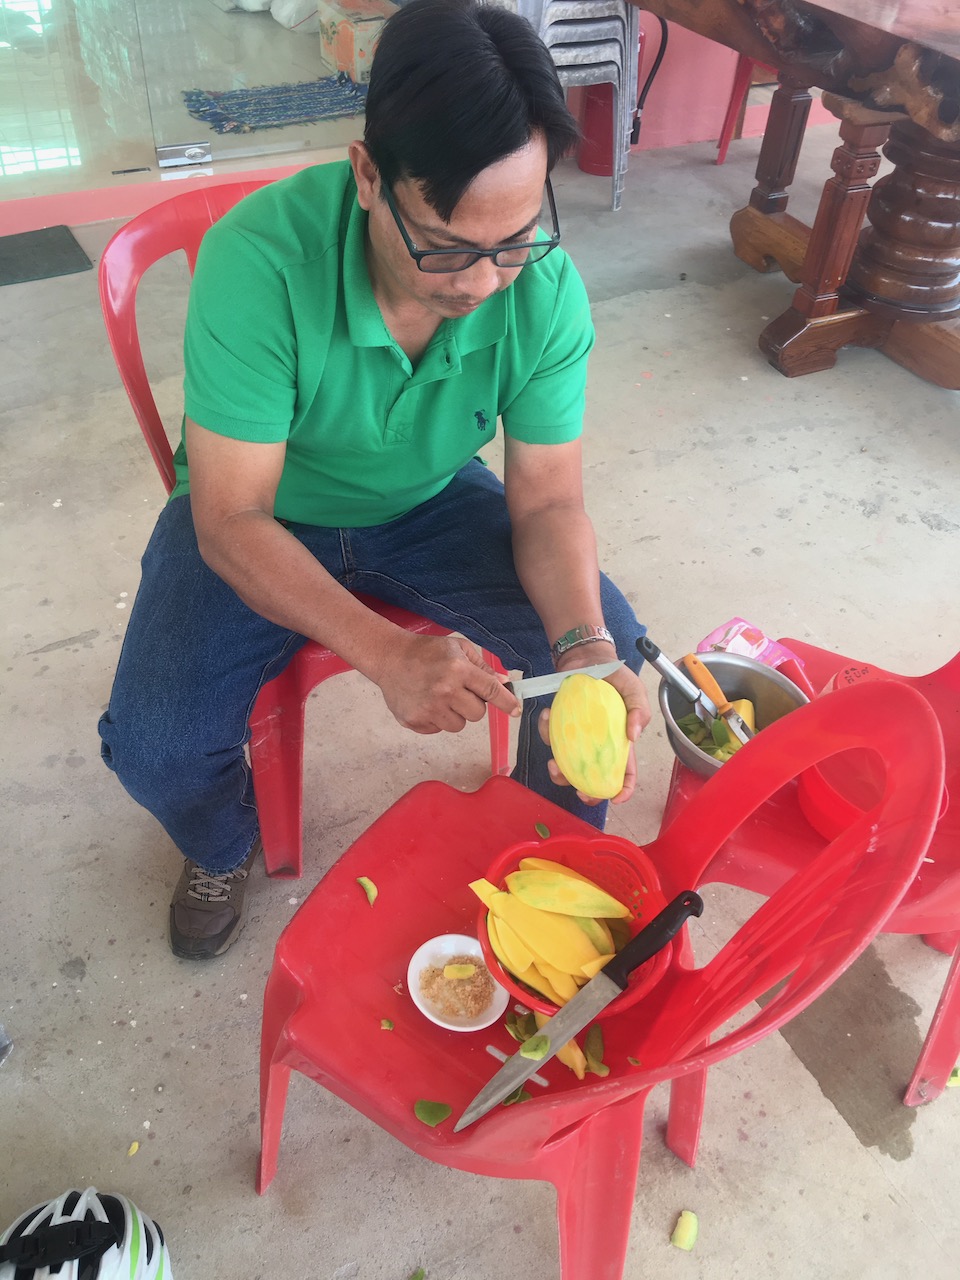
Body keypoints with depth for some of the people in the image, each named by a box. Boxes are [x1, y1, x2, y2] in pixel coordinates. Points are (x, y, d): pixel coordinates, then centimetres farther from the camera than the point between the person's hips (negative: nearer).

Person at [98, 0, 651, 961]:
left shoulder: (546, 287, -21)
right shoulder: (259, 257, -32)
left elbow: (547, 501, -14)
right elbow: (232, 521, -30)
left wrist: (585, 645, -34)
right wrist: (388, 654, -44)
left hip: (431, 503, 3)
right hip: (261, 517, -2)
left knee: (612, 641, -12)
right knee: (153, 746, -20)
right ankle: (223, 849, 20)